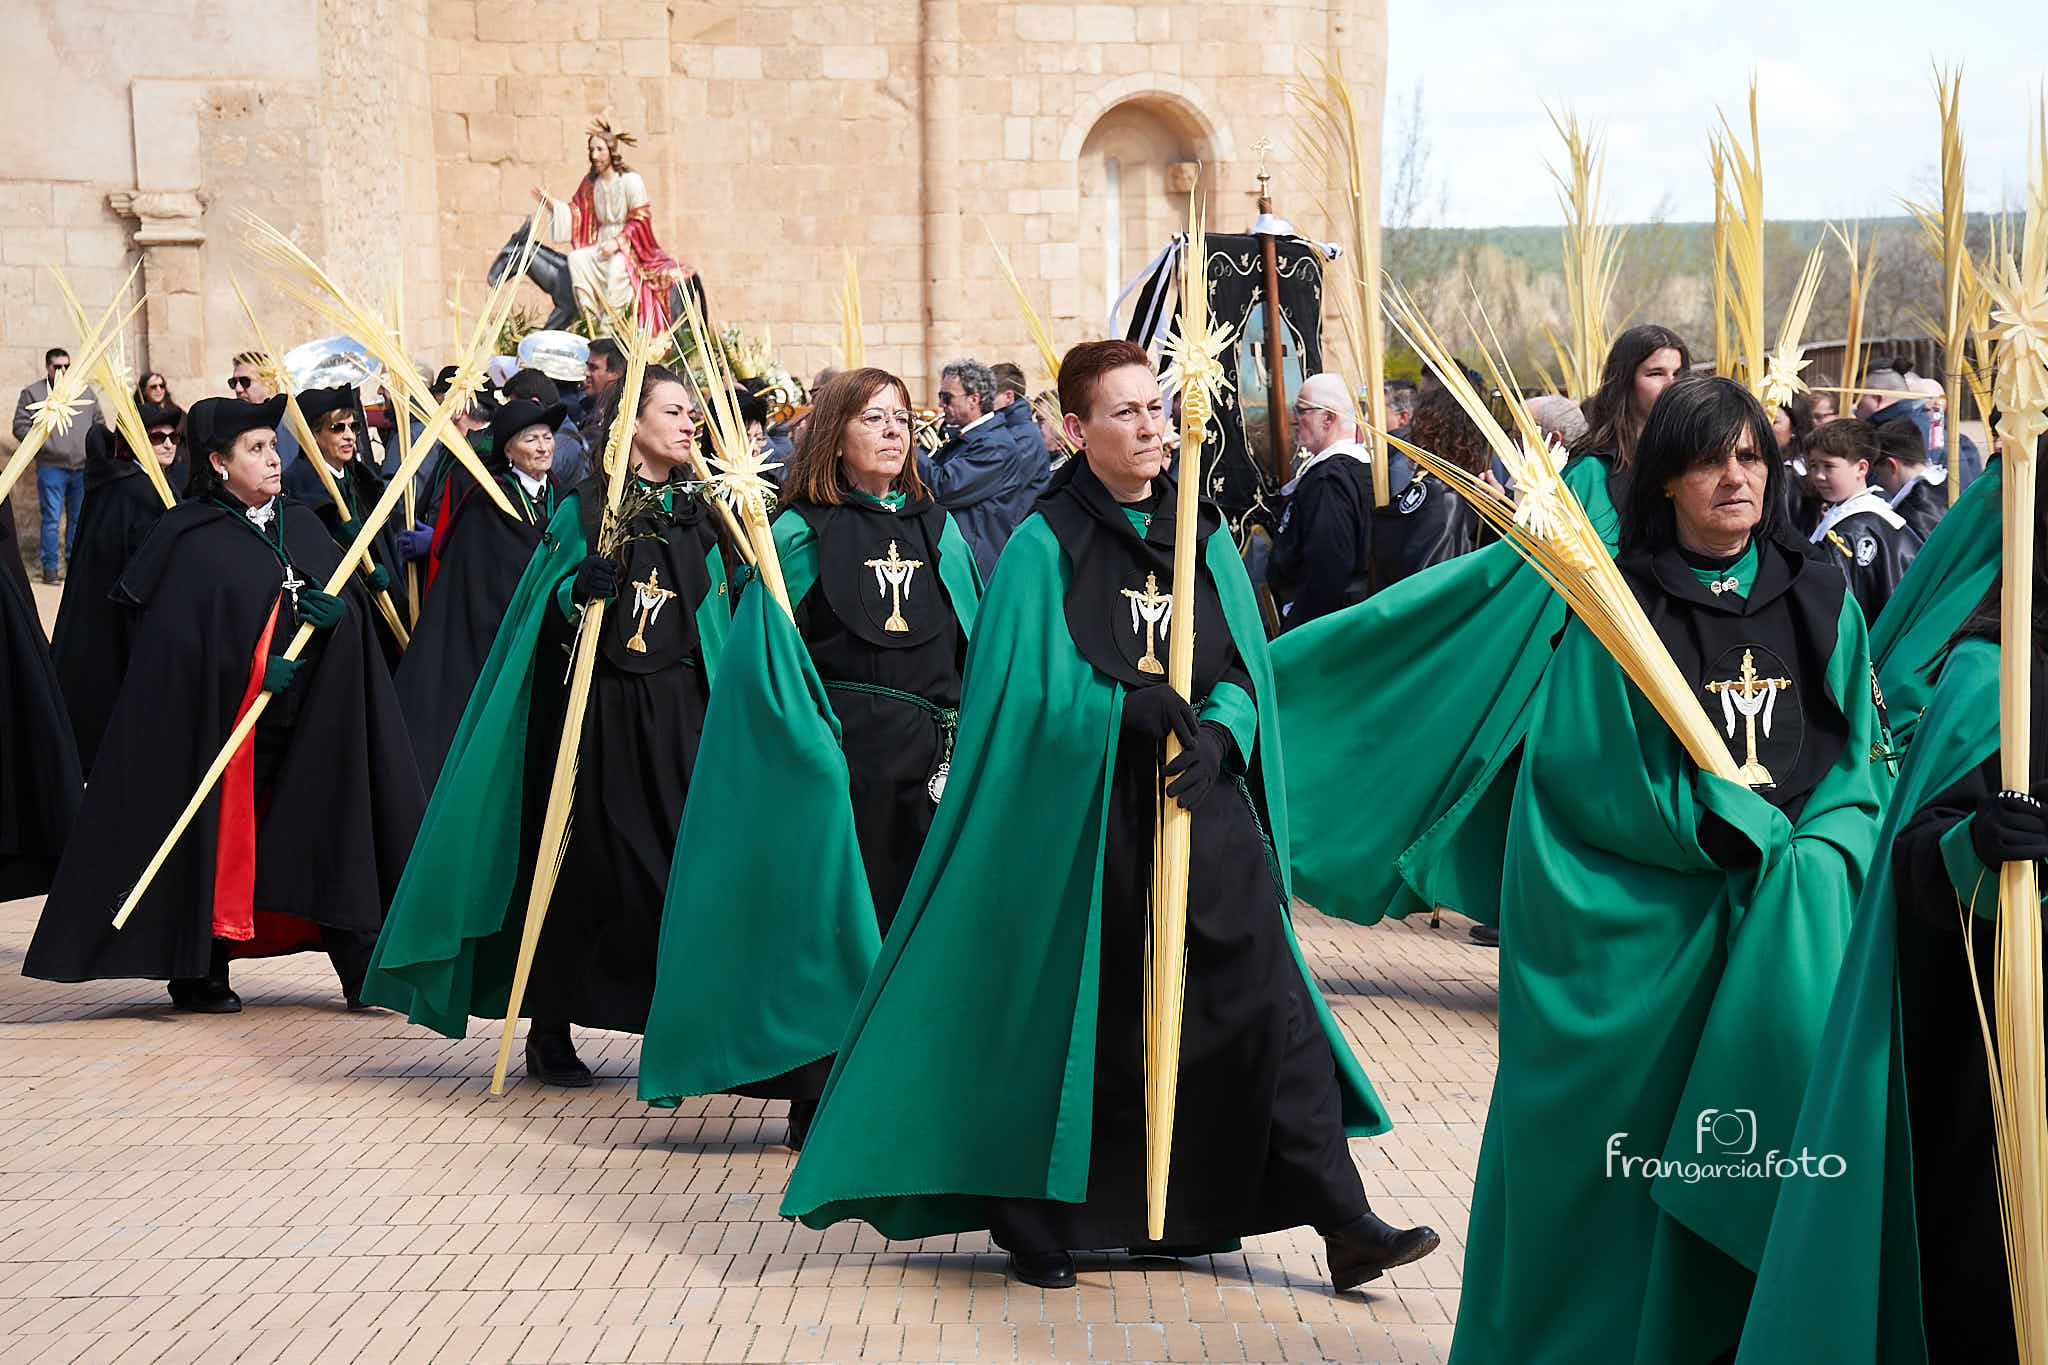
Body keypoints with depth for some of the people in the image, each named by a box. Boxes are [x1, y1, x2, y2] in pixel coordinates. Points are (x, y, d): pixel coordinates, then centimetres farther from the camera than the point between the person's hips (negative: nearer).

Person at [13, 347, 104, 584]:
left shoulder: (85, 393, 14)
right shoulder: (33, 393, 2)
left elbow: (99, 424, 22)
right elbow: (21, 427, -1)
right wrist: (43, 444, -14)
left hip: (83, 467, 4)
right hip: (51, 468, -4)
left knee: (79, 518, 9)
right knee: (51, 518, -5)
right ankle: (50, 567, 1)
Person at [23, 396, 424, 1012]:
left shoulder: (302, 525, 13)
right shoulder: (192, 539, -5)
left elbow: (351, 602, 13)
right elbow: (177, 638, -10)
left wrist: (334, 609, -11)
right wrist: (257, 669, -19)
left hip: (309, 720, 5)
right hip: (221, 718, -5)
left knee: (329, 832, 2)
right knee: (219, 841, 1)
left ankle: (359, 966, 6)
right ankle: (199, 974, 13)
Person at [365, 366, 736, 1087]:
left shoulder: (698, 514, 11)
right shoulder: (585, 510, -1)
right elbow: (544, 613, -6)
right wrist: (579, 590, -24)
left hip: (677, 711, 3)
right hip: (595, 707, -3)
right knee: (582, 863, -1)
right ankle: (550, 1028, 11)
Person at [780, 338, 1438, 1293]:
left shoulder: (1201, 536, 10)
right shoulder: (1044, 545, -3)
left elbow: (1246, 667, 6)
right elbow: (1032, 691, -10)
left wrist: (1216, 732, -14)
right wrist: (1133, 710, -23)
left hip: (1204, 801, 4)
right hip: (1085, 812, -3)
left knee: (1265, 1000, -2)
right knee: (1075, 1014, 5)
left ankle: (1341, 1220, -1)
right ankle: (1034, 1223, 21)